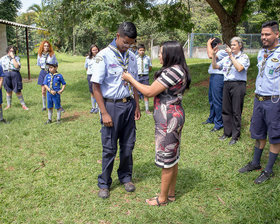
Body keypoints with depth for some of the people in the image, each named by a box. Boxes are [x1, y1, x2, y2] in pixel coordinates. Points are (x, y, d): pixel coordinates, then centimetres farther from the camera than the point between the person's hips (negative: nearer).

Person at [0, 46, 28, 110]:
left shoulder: (17, 58, 3)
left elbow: (17, 66, -13)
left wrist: (13, 57, -12)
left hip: (15, 74, -2)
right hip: (6, 74, 3)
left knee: (18, 91, -2)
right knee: (8, 91, 9)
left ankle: (23, 105, 7)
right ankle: (9, 105, 20)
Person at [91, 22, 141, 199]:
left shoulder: (131, 57, 7)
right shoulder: (104, 56, -10)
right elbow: (96, 86, -11)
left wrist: (137, 106, 11)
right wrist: (104, 113, -14)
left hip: (129, 105, 5)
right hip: (112, 105, -5)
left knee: (128, 146, 13)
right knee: (109, 148, 4)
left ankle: (126, 177, 33)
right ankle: (104, 184, 22)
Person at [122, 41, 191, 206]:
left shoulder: (172, 71, -21)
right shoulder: (180, 70, 10)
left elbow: (149, 92, -18)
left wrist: (130, 79, -8)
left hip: (168, 120, -10)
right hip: (175, 116, 10)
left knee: (167, 160, 3)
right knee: (173, 158, 18)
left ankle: (163, 198, 18)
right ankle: (171, 193, 32)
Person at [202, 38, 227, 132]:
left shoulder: (224, 51, -14)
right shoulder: (218, 51, 18)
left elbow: (211, 55, -25)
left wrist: (208, 44, -11)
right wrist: (209, 44, 13)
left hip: (218, 77, -11)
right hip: (213, 76, 11)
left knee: (217, 100, -7)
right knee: (211, 98, 18)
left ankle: (219, 123, 1)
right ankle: (211, 119, 32)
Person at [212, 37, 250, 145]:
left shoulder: (244, 57, 1)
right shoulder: (226, 58, 17)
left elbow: (239, 68, -17)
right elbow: (215, 66, 16)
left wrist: (231, 55, -14)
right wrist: (214, 55, 3)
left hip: (238, 85, -5)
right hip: (226, 84, 5)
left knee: (236, 111, -1)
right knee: (226, 110, 9)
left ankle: (235, 136, 8)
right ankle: (227, 132, 22)